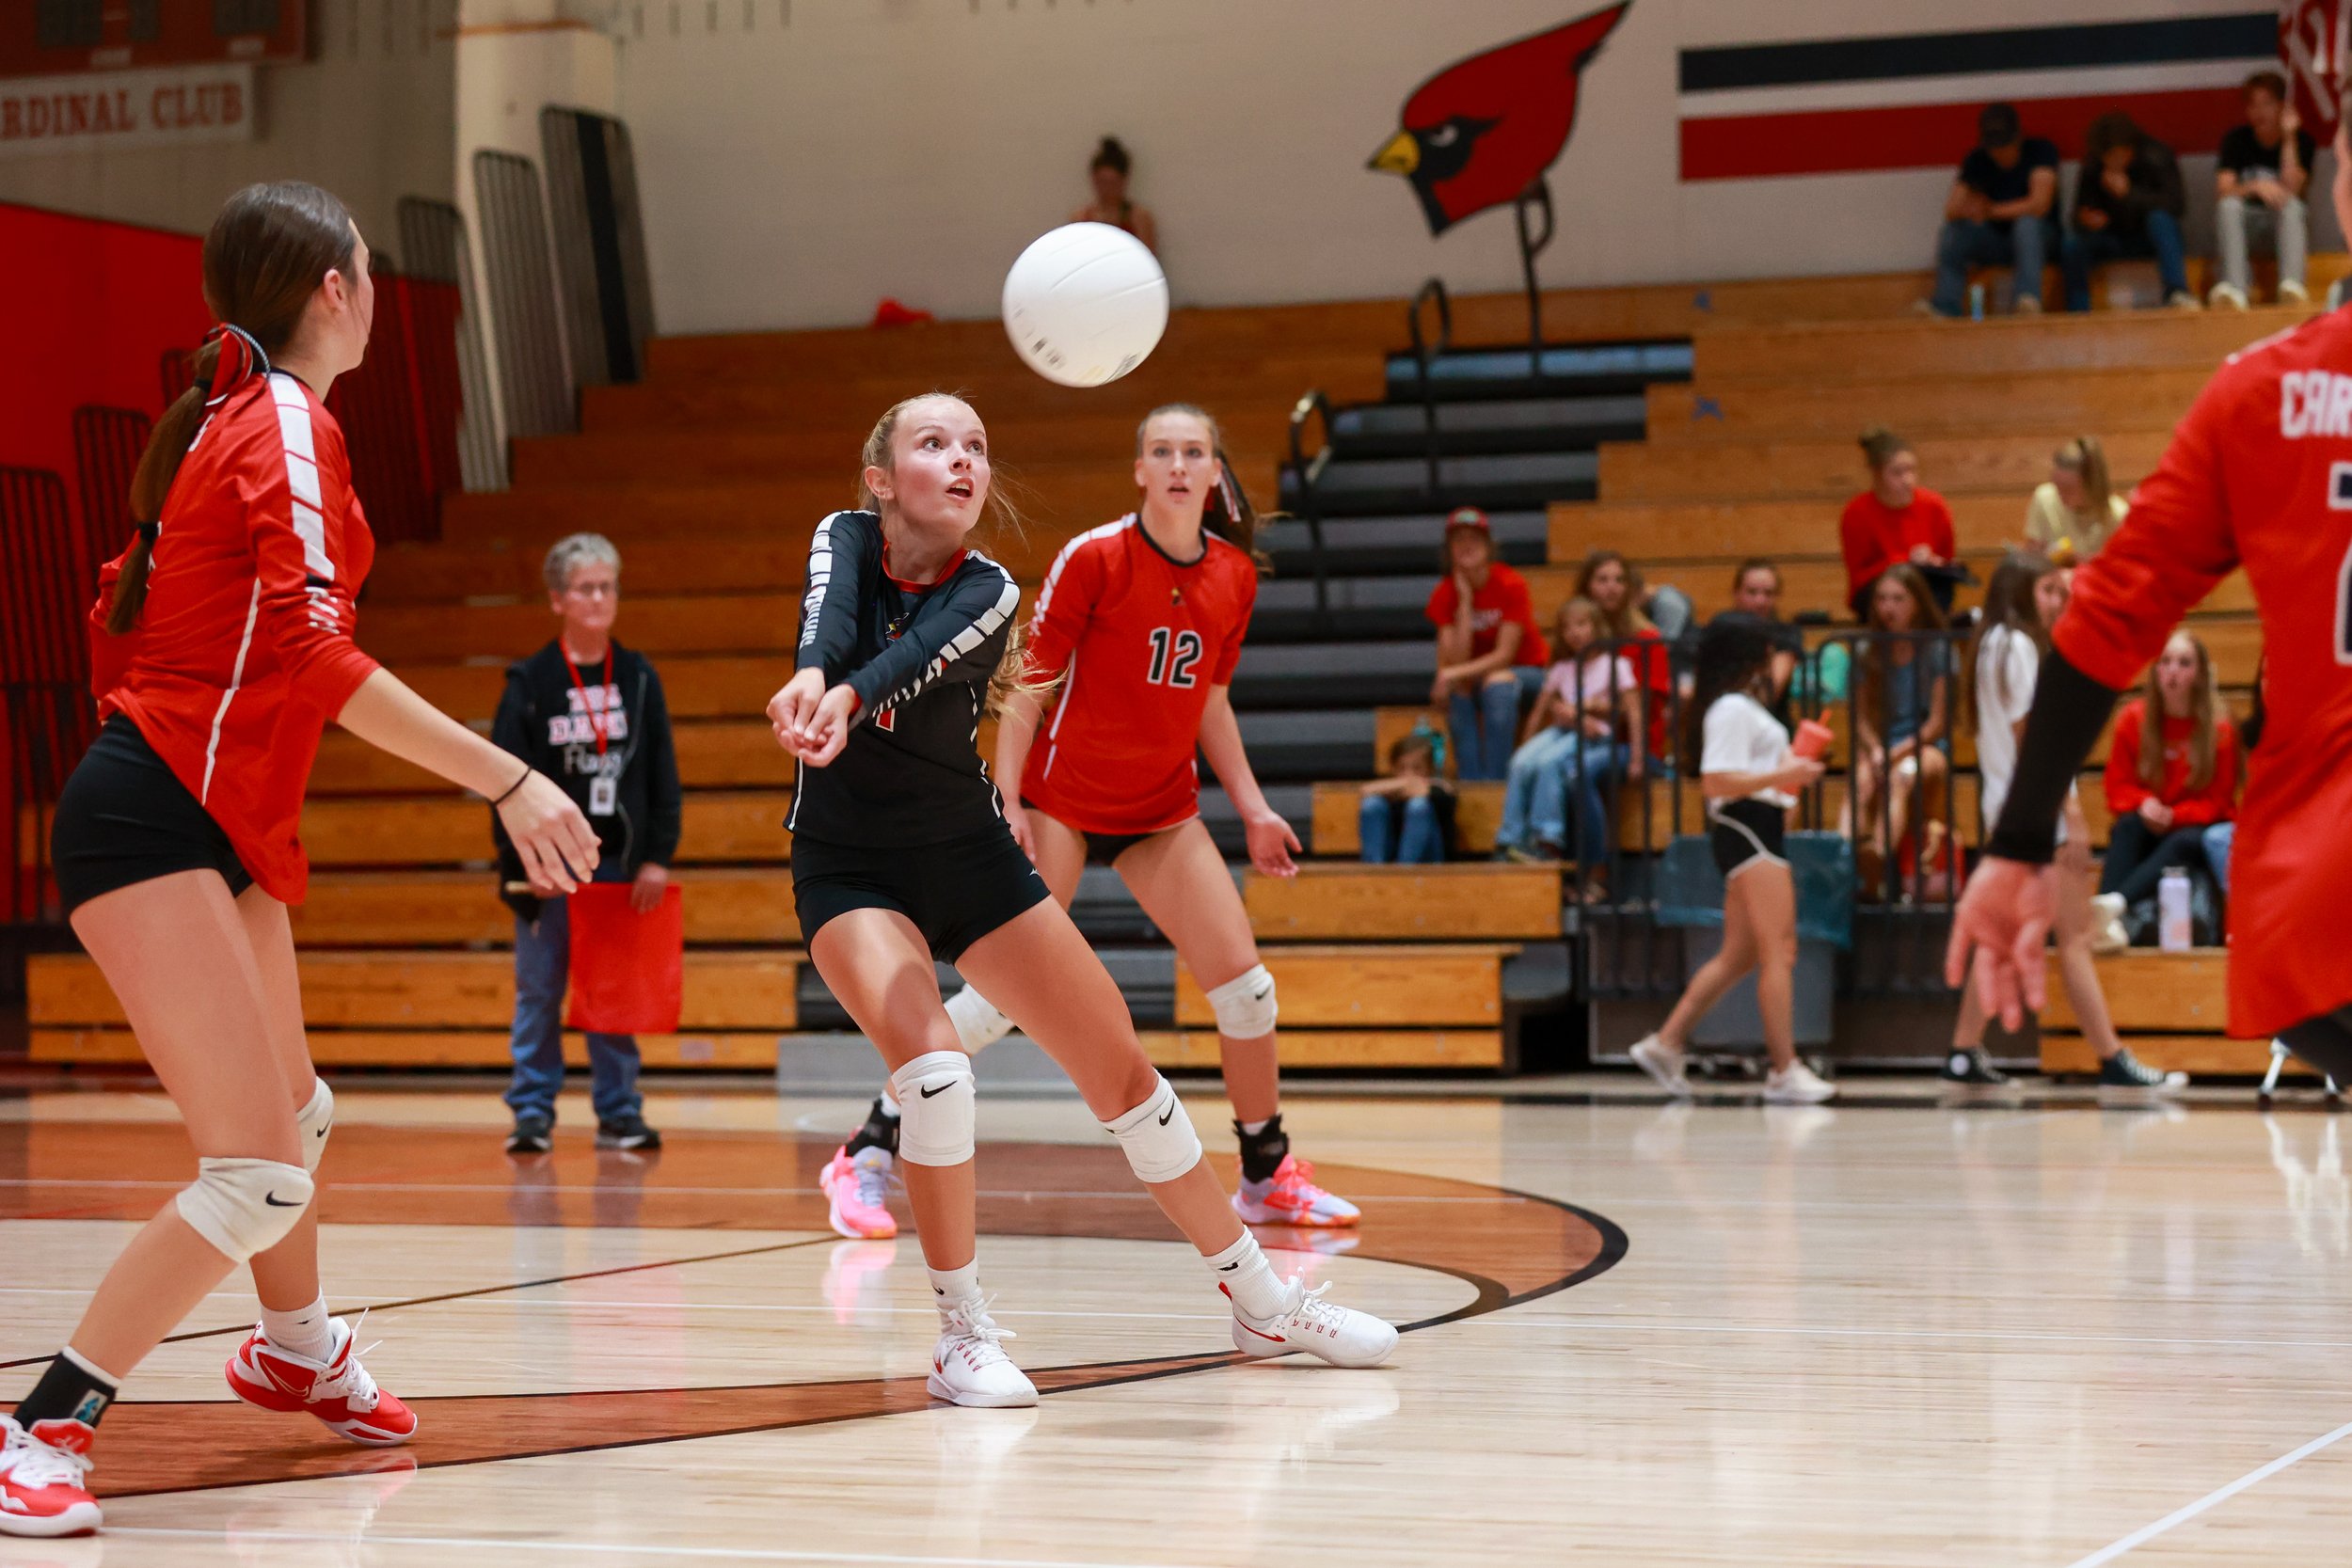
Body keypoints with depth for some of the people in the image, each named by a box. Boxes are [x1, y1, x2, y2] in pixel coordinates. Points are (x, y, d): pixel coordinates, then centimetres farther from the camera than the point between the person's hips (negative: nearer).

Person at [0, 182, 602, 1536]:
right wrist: (507, 779, -23)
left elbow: (123, 616, 20)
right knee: (258, 1173, -16)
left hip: (221, 825, 10)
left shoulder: (226, 418, 15)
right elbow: (311, 651, -22)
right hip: (155, 825, -10)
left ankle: (299, 1353, 51)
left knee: (294, 1118, 27)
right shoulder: (290, 426, -13)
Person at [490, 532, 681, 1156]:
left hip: (621, 864, 2)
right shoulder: (530, 683, -2)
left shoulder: (639, 678, 6)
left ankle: (618, 1112, 13)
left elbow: (663, 772, 6)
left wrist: (658, 855, -2)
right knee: (539, 993, 1)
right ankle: (532, 1113, 7)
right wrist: (526, 861, -12)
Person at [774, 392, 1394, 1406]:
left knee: (1123, 1073, 3)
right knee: (931, 1065, -27)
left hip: (972, 860, 2)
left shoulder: (985, 590, -9)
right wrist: (810, 676, -54)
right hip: (849, 872, -2)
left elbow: (911, 660, -32)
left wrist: (846, 697, -54)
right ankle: (964, 1335, -11)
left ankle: (1263, 1303, 19)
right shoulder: (844, 541, -7)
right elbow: (829, 622, -30)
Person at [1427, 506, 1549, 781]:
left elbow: (1505, 654, -23)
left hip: (1526, 670, -3)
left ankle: (1494, 779, -33)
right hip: (1477, 674, 3)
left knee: (1498, 683, -37)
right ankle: (1469, 778, -29)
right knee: (1456, 689, -32)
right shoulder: (1444, 595, -10)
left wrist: (1455, 673, -33)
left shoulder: (1510, 585, -19)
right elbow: (1457, 658, -21)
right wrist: (1465, 600, -24)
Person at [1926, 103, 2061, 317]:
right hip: (1995, 241, 3)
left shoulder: (2041, 151, -11)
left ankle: (2029, 299, -47)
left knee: (2028, 221, -36)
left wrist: (1991, 210, -18)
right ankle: (1947, 310, -26)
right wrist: (1963, 208, -34)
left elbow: (2040, 204, -23)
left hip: (2037, 236, -3)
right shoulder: (1977, 160, 1)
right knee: (1951, 232, -22)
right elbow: (1951, 211, -8)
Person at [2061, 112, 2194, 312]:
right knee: (2072, 244, -25)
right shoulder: (2092, 168, -8)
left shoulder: (2157, 157, -15)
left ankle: (2176, 291, -42)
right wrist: (2086, 222, -32)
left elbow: (2176, 203, -25)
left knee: (2160, 218, -35)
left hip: (2150, 236, -2)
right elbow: (2080, 212, -6)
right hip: (2113, 239, 2)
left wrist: (2129, 193, -33)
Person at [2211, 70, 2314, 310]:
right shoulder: (2235, 139, -1)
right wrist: (2255, 187, -33)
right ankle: (2236, 289, -46)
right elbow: (2222, 193, -13)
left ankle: (2292, 286, -50)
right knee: (2229, 205, -32)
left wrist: (2289, 138, -18)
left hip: (2283, 224, 0)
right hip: (2241, 226, 0)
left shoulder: (2301, 140, -3)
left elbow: (2291, 191, -18)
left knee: (2293, 206, -33)